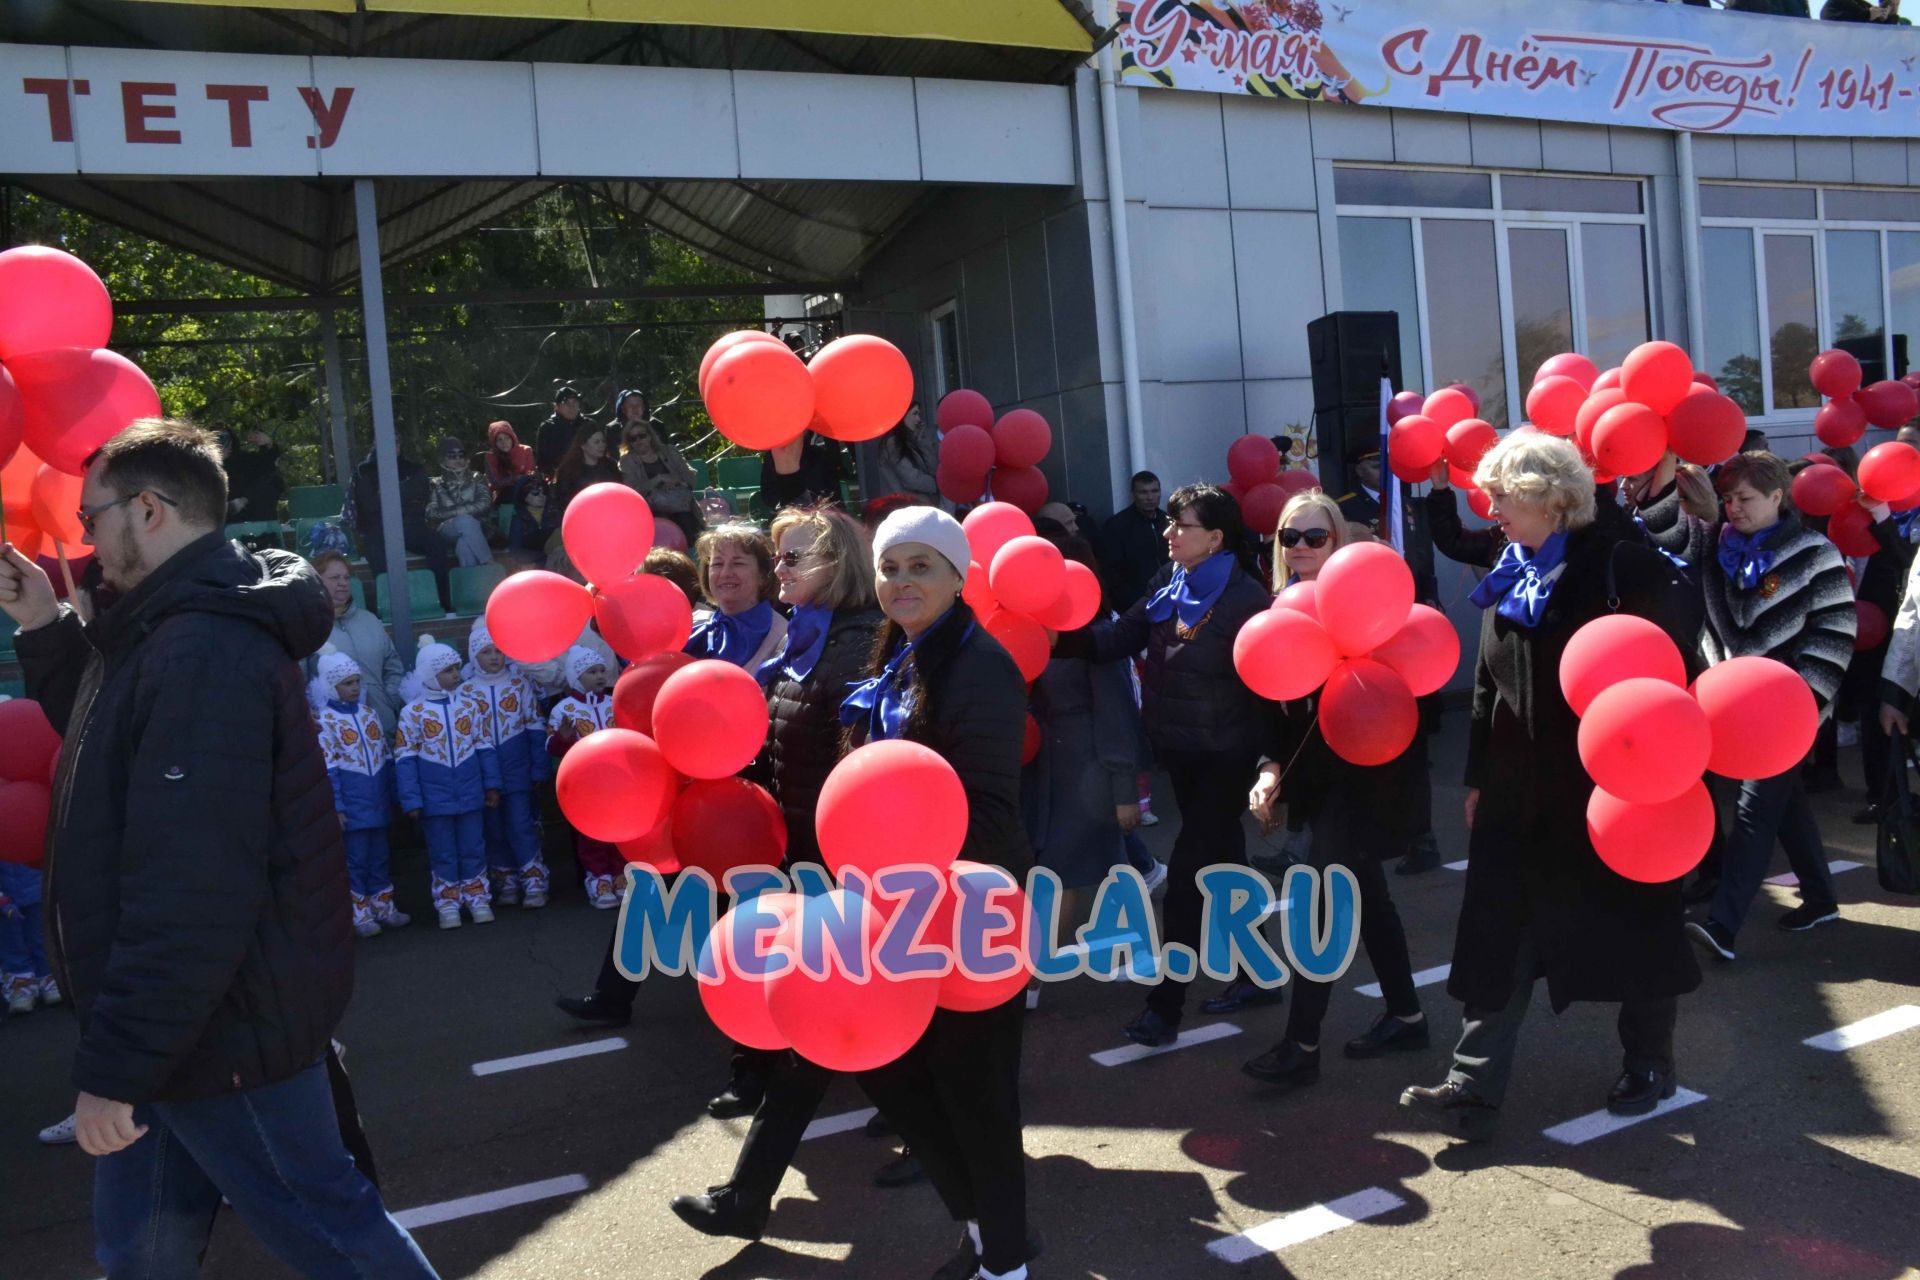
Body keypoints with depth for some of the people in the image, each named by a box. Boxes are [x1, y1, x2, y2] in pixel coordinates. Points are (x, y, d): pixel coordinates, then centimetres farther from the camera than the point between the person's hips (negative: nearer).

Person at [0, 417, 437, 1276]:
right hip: (190, 1018, 10)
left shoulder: (204, 651, -24)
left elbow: (192, 888, -29)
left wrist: (115, 1065, -24)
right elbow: (125, 756, 23)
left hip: (222, 1030, -10)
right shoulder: (182, 632, 10)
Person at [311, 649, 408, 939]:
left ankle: (383, 906, 25)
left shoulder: (368, 713, 10)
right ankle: (359, 914, 13)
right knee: (356, 859, 3)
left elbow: (386, 756, 14)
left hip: (378, 801, 5)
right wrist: (336, 806, -14)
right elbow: (328, 766, -11)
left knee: (379, 856, 14)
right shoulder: (324, 719, -8)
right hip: (352, 803, -5)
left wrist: (393, 794, 12)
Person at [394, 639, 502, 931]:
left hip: (471, 794, 2)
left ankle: (477, 898, 23)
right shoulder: (412, 712, -8)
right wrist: (411, 801, -8)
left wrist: (492, 784, 5)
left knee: (473, 849, 11)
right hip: (435, 796, -2)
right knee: (443, 854, 9)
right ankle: (447, 903, 21)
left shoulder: (469, 704, 1)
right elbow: (405, 758, -6)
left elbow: (483, 746, 6)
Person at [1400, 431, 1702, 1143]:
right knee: (1499, 937, 1)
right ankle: (1475, 1086, 3)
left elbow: (1672, 657, -13)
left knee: (1633, 922, 11)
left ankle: (1650, 1064, 31)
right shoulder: (1510, 577, 10)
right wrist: (1479, 776, 14)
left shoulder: (1619, 563, -10)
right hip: (1521, 791, 6)